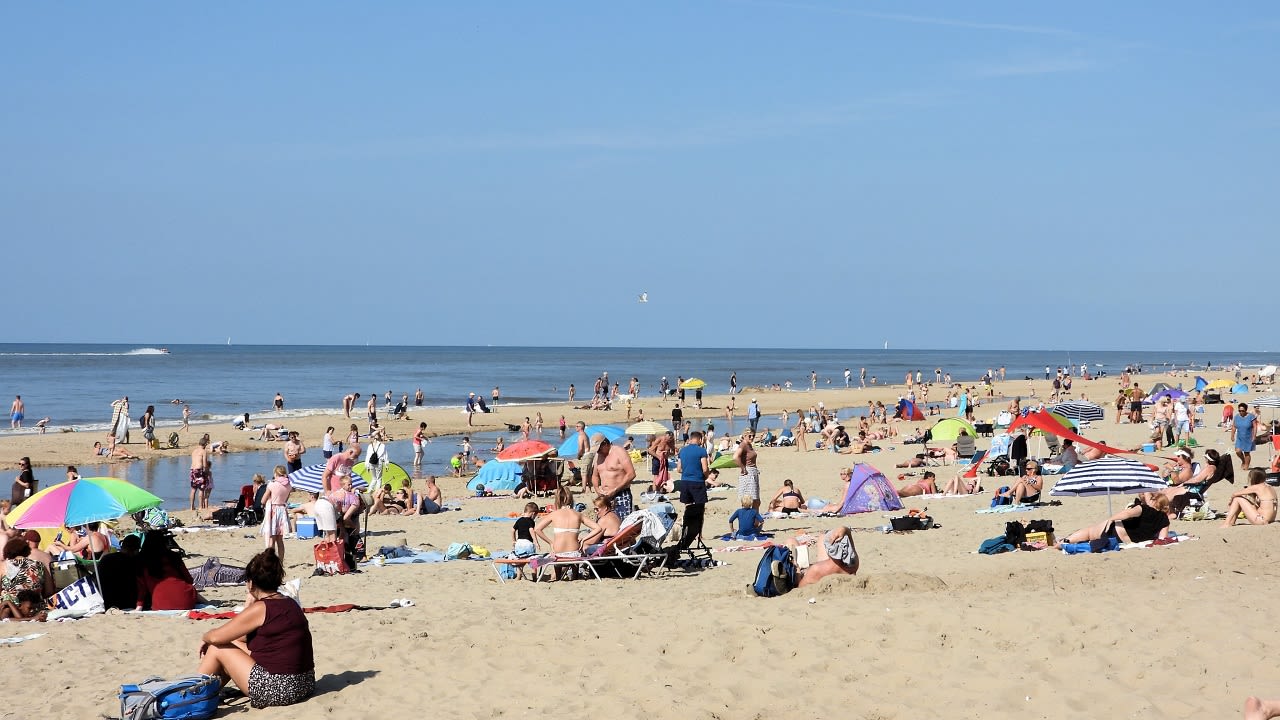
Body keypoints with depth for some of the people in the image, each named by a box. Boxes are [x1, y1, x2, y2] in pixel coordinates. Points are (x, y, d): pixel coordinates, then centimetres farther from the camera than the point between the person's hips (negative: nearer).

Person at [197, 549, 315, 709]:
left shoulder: (260, 609, -14)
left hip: (278, 692, -9)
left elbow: (216, 637, -8)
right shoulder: (290, 604, 11)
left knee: (217, 649, 8)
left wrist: (205, 637, 13)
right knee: (234, 645, 23)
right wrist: (249, 606, 11)